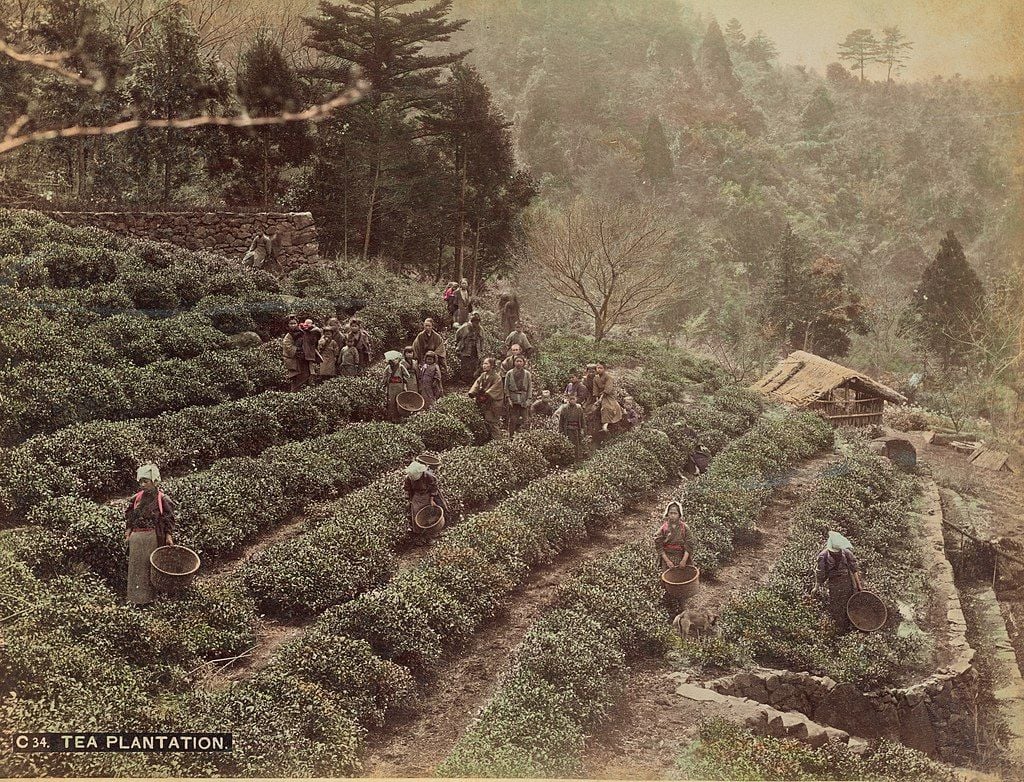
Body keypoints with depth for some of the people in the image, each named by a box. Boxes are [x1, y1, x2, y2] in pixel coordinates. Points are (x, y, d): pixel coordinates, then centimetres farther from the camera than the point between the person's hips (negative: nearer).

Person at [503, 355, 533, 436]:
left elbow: (530, 387, 7)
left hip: (524, 400, 1)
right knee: (513, 419, -3)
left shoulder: (527, 374, 6)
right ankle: (511, 436, 3)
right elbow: (506, 387, 4)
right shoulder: (509, 373, 3)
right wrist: (508, 398, -5)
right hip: (513, 399, -1)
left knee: (523, 419, -1)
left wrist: (528, 399, -1)